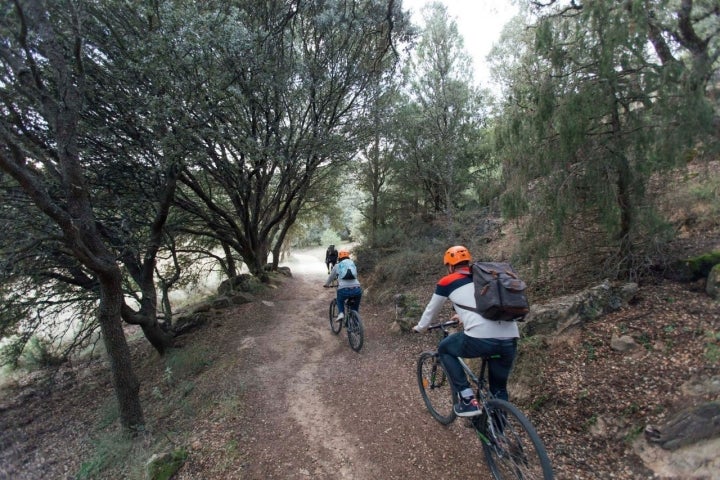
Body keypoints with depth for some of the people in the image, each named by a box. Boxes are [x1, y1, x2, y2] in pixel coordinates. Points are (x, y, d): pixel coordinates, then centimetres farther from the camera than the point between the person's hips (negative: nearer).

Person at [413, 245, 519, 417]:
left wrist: (420, 327, 46)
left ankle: (467, 400, 16)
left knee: (444, 349, 24)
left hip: (481, 338, -5)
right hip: (510, 339, 6)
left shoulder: (447, 282, 13)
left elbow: (432, 309, 27)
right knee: (499, 388, 27)